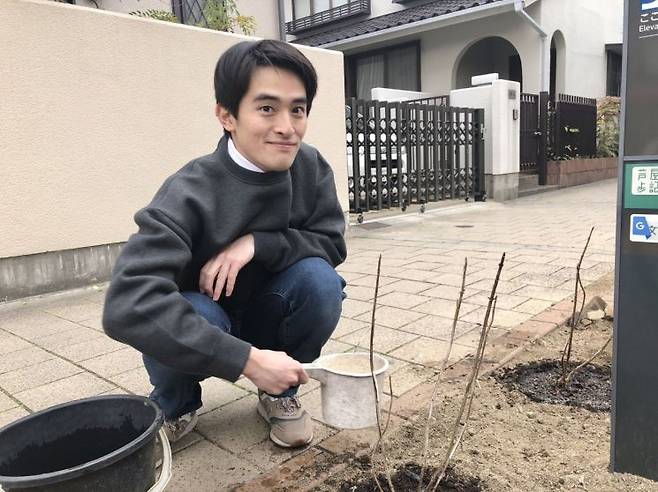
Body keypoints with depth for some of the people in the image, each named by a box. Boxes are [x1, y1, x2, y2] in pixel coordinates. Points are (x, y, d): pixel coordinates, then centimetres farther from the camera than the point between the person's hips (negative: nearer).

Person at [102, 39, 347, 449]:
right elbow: (127, 304, -39)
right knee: (192, 314, -35)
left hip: (266, 319, 3)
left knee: (319, 279, -25)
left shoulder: (311, 168, -15)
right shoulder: (191, 194, -29)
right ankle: (176, 407, 2)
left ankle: (281, 394, 2)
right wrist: (248, 359, -43)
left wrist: (256, 242, -29)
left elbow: (332, 244, -10)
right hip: (202, 331, -2)